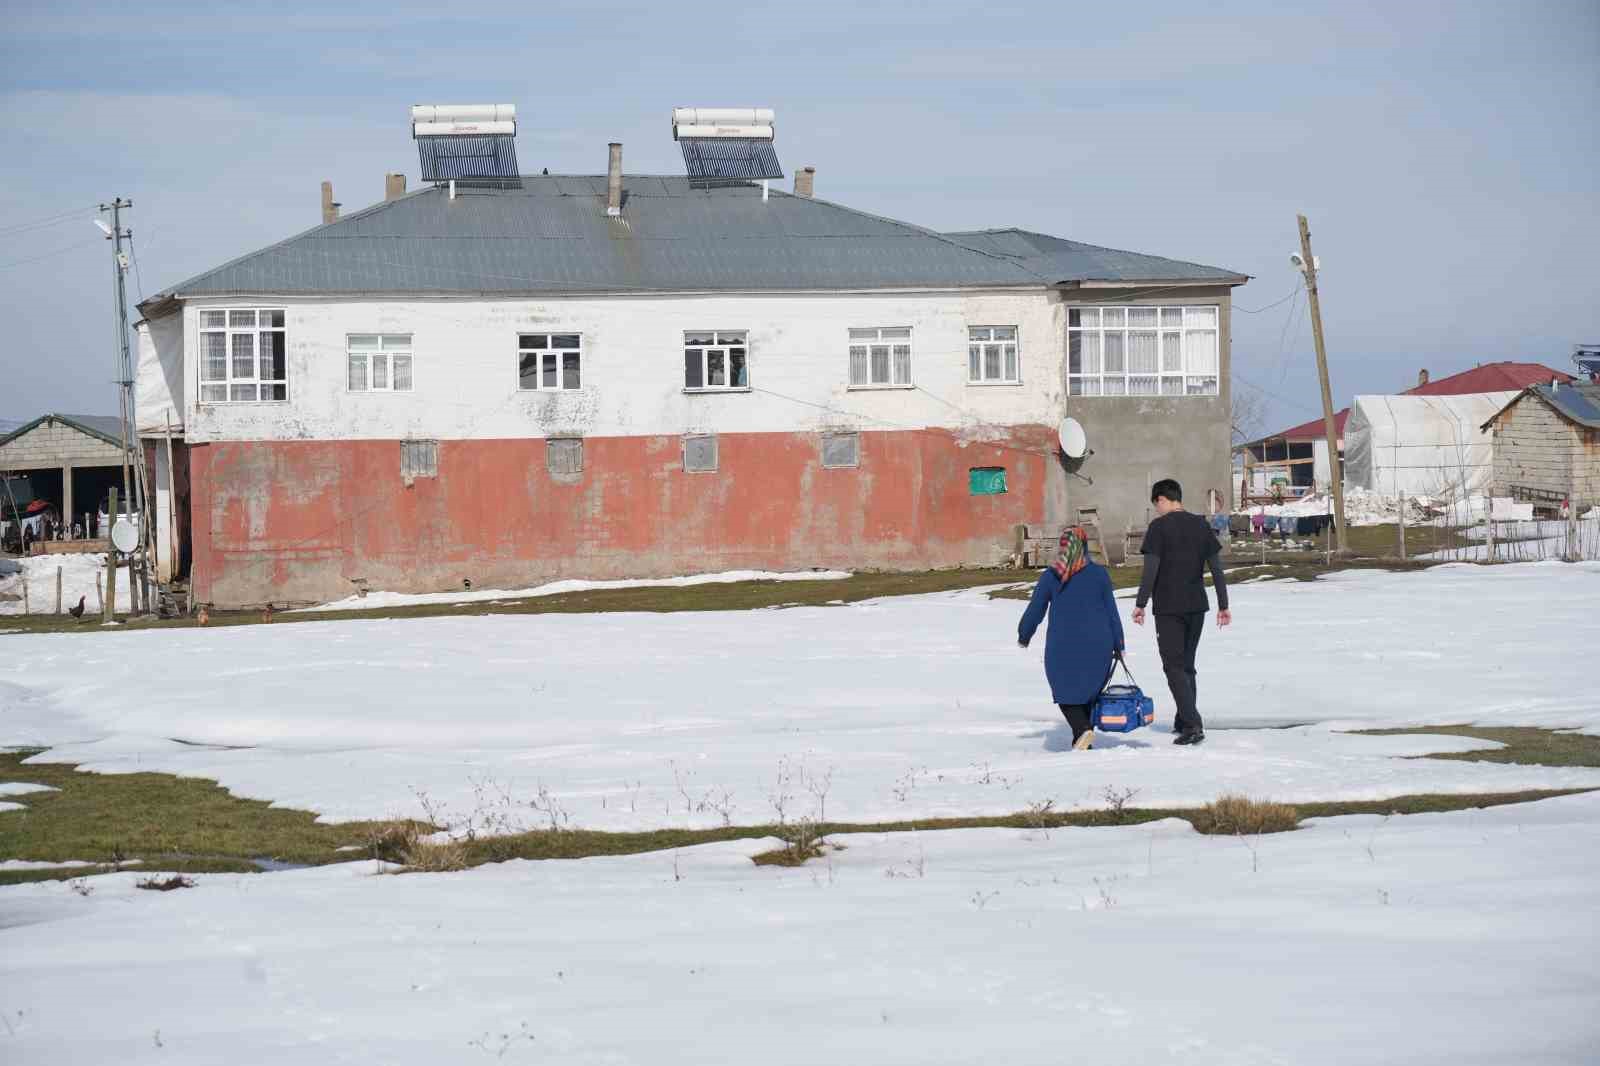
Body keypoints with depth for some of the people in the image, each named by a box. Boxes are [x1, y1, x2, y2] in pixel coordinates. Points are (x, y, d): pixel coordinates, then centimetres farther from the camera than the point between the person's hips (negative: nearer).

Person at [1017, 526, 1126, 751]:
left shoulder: (1050, 576, -4)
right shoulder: (1099, 574, -1)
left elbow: (1034, 611, 4)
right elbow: (1111, 612, 3)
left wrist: (1024, 636, 21)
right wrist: (1118, 644, 12)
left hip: (1062, 646, -2)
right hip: (1098, 645, 2)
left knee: (1066, 692, 8)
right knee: (1089, 691, 16)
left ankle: (1082, 730, -16)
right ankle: (1082, 741, 12)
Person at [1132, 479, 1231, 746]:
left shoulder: (1159, 527, -9)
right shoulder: (1201, 525, 7)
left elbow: (1150, 570, -14)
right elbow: (1217, 569, 7)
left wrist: (1140, 604, -7)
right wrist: (1223, 605, 11)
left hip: (1169, 608, -6)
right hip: (1197, 606, 6)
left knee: (1174, 667, -3)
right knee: (1187, 664, 18)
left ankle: (1192, 724, -16)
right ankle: (1184, 722, 23)